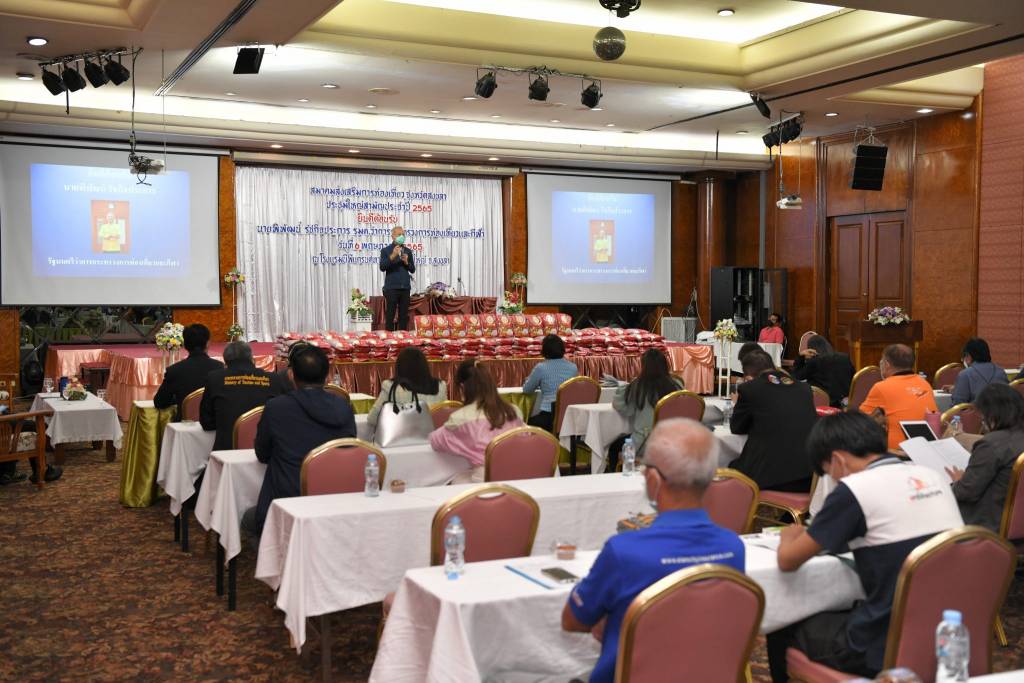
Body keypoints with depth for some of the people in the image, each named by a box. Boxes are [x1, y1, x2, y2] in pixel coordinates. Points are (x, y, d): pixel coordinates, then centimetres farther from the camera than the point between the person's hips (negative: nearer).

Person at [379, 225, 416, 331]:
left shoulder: (408, 251, 12)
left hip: (405, 287, 3)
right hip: (391, 287, -3)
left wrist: (406, 262, -6)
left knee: (404, 315, 5)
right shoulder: (386, 250, 2)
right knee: (390, 314, -3)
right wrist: (393, 256, -18)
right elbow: (382, 267, -9)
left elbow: (412, 270, 14)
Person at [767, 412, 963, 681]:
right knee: (838, 613, 30)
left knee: (782, 633, 15)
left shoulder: (854, 489, -15)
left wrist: (789, 536, 13)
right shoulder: (932, 476, 5)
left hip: (888, 649, -7)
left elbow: (787, 561, -9)